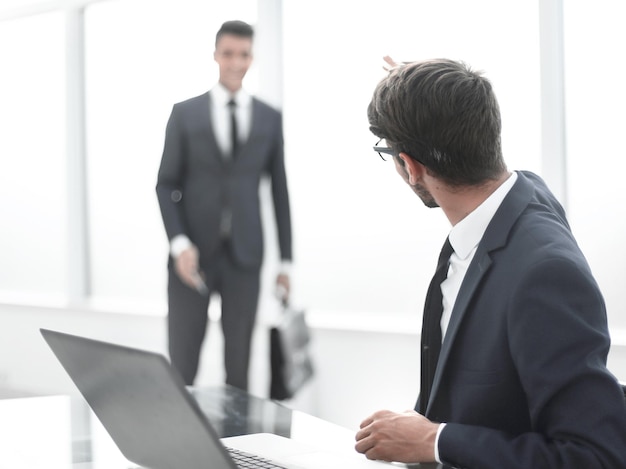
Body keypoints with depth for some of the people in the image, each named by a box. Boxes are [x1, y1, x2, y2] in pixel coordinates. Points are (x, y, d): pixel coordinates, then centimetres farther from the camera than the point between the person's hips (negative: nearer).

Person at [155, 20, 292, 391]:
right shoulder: (185, 114, 4)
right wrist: (179, 245, -12)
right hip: (193, 254, -1)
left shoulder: (271, 119, 7)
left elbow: (279, 190, 9)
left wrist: (286, 260, 6)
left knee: (239, 363, 6)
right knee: (182, 363, -2)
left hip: (244, 256, 1)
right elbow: (166, 186, 2)